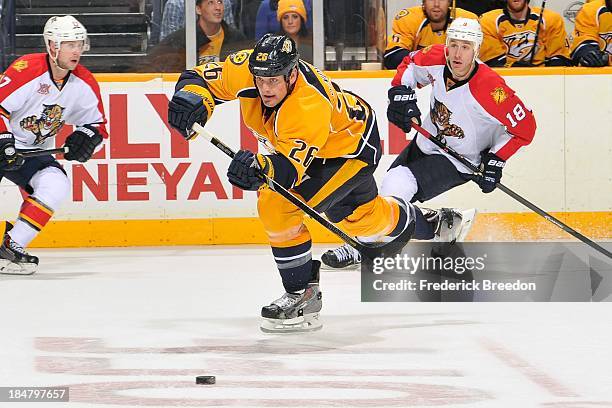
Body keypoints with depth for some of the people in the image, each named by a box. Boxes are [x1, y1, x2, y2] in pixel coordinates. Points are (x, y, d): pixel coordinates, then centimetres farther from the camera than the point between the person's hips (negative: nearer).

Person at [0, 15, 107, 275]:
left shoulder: (84, 85, -1)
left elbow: (98, 124, 9)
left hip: (33, 152, 6)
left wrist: (89, 135, -13)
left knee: (57, 186, -19)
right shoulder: (27, 69, -21)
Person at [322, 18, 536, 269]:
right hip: (426, 143, 7)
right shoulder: (437, 59, -15)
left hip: (459, 162, -7)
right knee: (391, 195, 12)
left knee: (398, 185, -20)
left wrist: (495, 161, -21)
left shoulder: (489, 89, -31)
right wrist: (401, 93, -8)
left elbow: (524, 126, -22)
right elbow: (410, 64, 8)